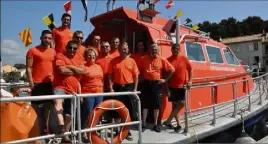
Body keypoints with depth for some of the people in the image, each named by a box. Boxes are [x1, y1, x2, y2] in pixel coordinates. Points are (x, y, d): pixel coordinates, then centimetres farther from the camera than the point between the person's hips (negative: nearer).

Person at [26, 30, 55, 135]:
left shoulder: (53, 52, 13)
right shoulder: (32, 50, -3)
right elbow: (28, 68, -6)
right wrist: (31, 84, -12)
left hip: (49, 83, 5)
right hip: (37, 83, -5)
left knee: (47, 105, 11)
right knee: (36, 107, 0)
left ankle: (45, 129, 22)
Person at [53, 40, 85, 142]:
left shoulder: (78, 58, 14)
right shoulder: (60, 56, -3)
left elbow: (83, 71, -1)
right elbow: (62, 70, -18)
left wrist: (71, 66, -10)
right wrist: (76, 70, -6)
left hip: (73, 89, 5)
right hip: (60, 86, -5)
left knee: (69, 114, 11)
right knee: (58, 101, -38)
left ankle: (65, 135, 25)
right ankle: (61, 126, -44)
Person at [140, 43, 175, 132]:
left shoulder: (162, 60, -2)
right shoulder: (144, 59, 1)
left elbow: (172, 70, 1)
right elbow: (140, 70, 12)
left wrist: (165, 79, -1)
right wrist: (141, 78, 3)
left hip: (157, 84, 0)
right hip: (146, 83, 0)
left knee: (156, 105, 7)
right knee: (145, 105, 6)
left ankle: (155, 125, 20)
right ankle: (143, 124, 17)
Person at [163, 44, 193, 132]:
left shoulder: (184, 59, 0)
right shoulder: (168, 60, -3)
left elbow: (190, 69, 8)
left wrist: (190, 80, 0)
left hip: (182, 85, 1)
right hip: (172, 86, -1)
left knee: (181, 104, -2)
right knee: (175, 105, 5)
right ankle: (178, 124, 17)